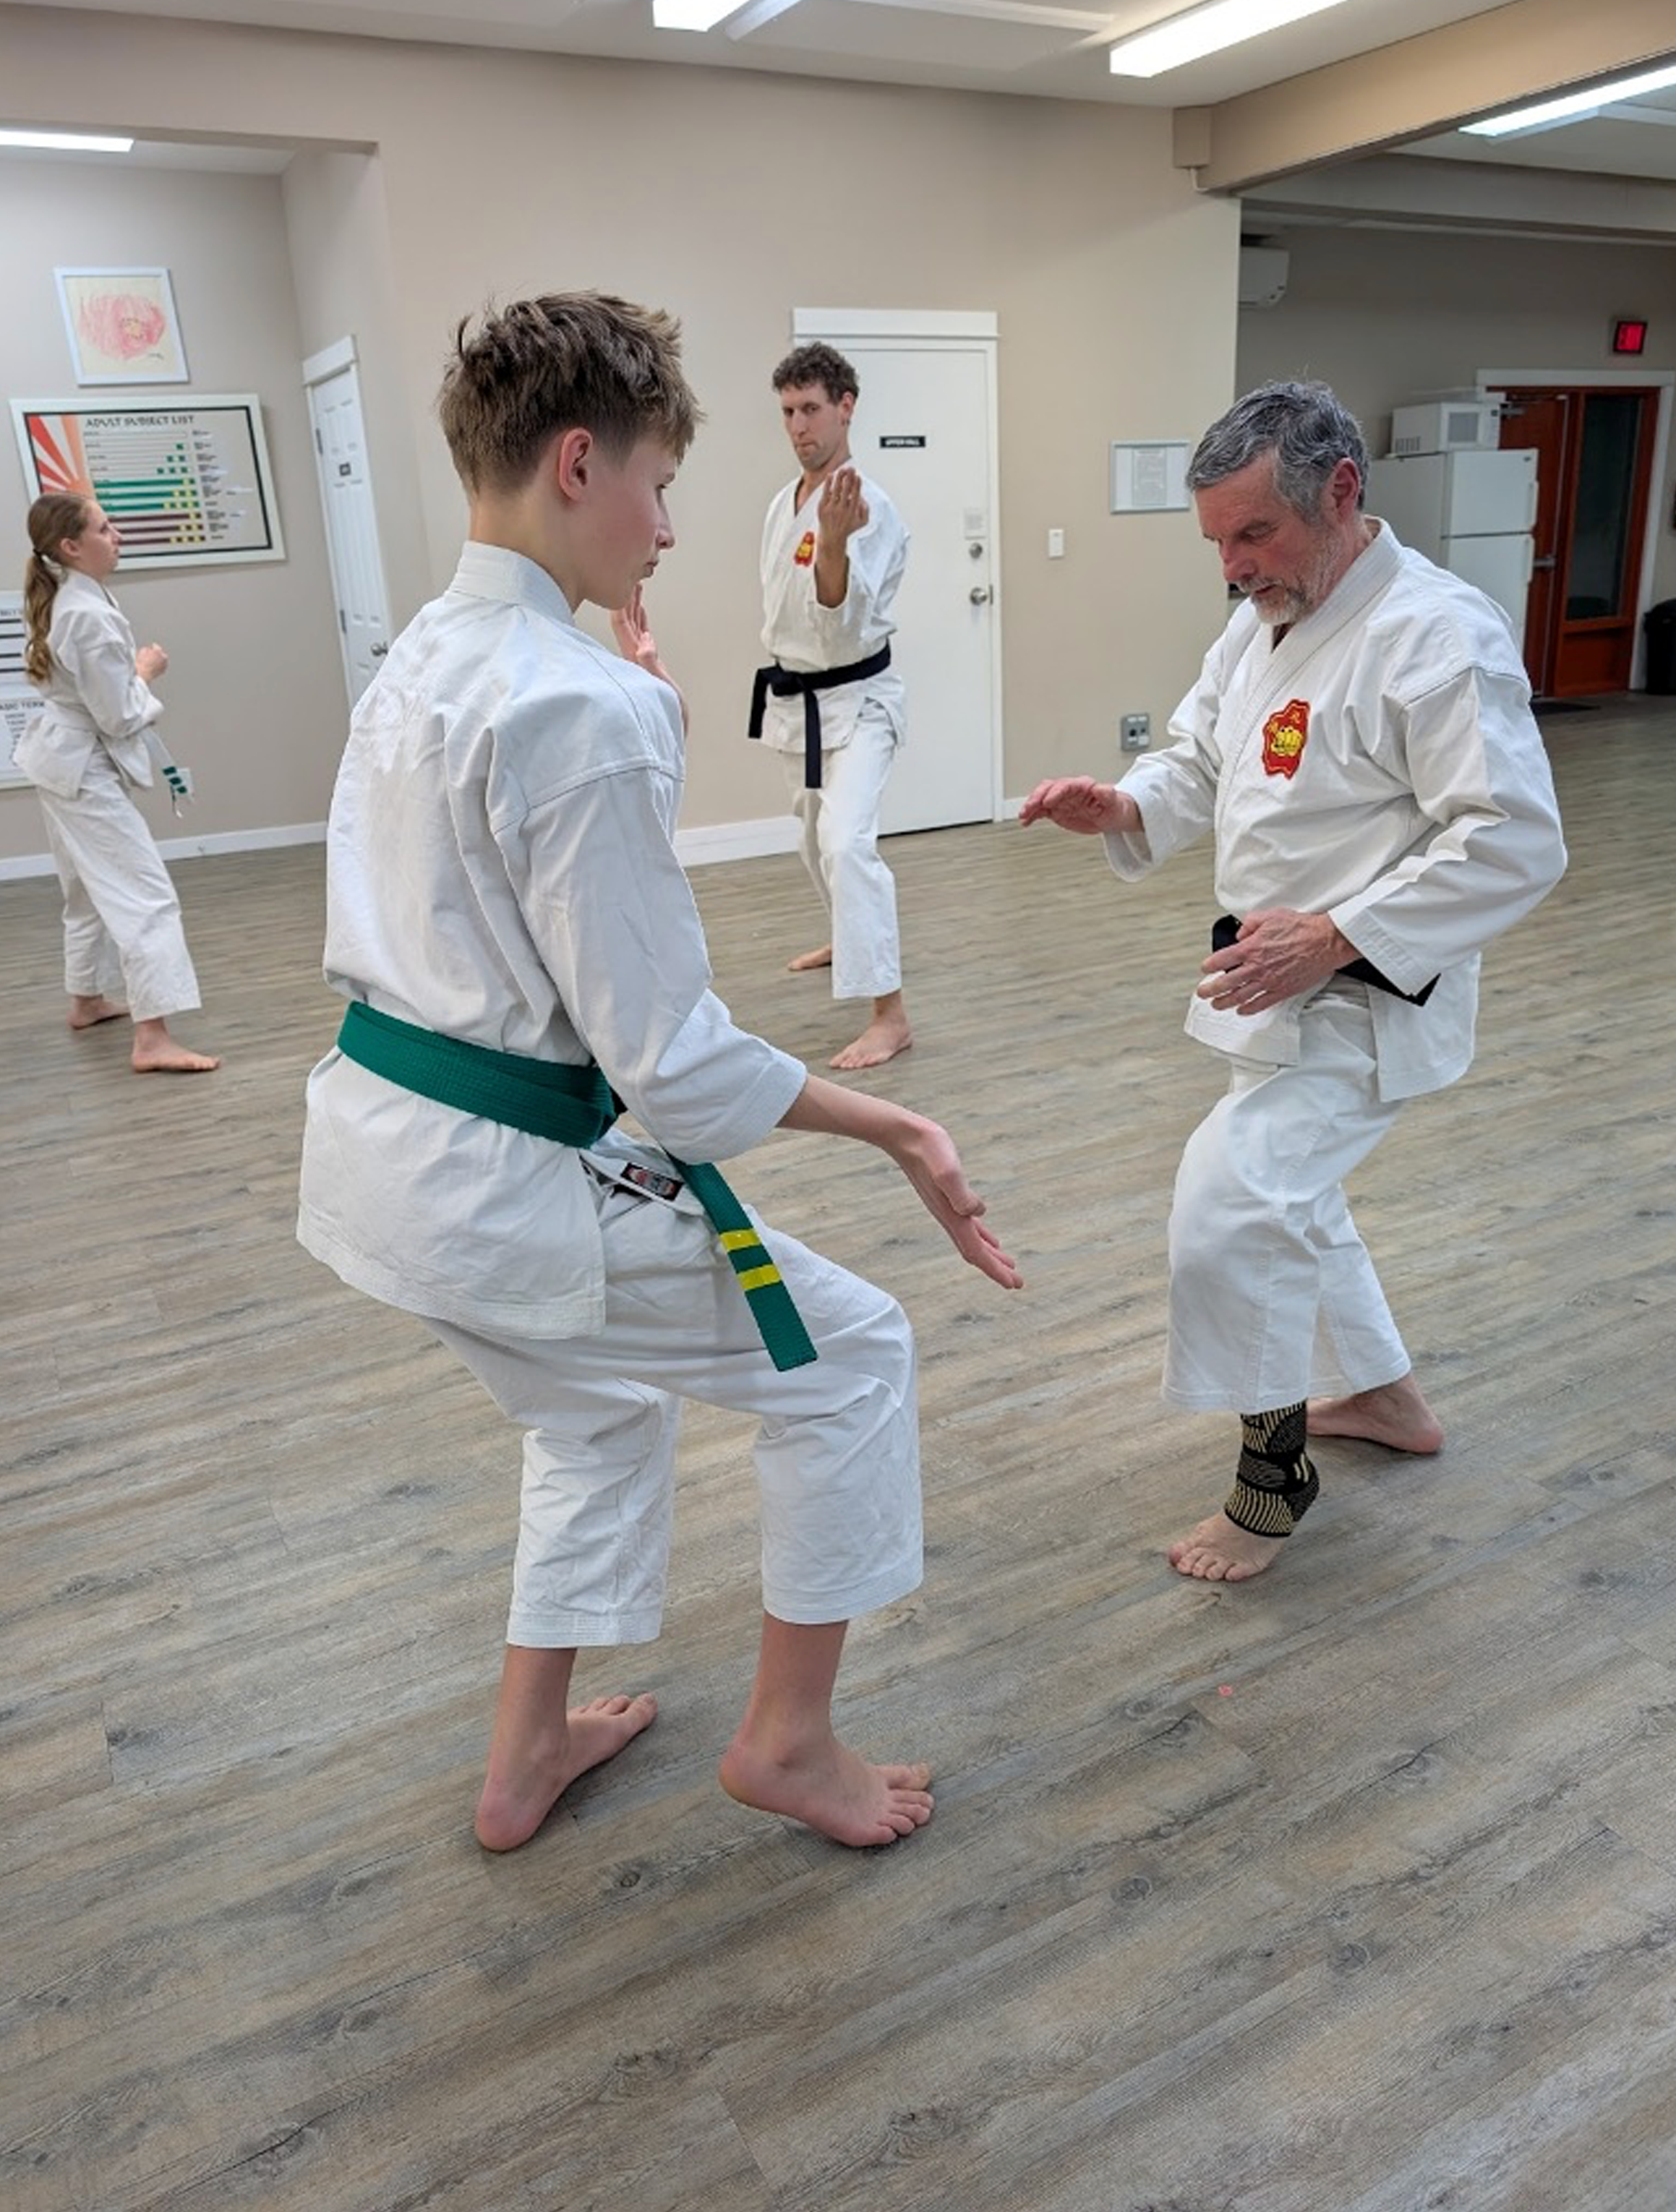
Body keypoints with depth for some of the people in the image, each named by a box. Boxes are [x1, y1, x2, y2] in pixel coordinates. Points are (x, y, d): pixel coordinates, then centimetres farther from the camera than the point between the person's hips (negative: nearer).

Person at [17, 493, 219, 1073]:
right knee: (145, 894, -14)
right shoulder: (90, 617, -25)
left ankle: (88, 1000, 38)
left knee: (92, 889, 23)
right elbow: (120, 716, -22)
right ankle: (152, 1039, -21)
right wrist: (146, 672, -7)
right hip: (85, 767, -10)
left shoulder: (58, 600, 4)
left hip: (64, 756, 10)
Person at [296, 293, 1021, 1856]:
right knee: (848, 1359, 8)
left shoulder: (418, 660, 7)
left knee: (599, 1403, 29)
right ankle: (787, 1738, 26)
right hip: (509, 1181, -9)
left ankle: (529, 1754, 41)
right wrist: (892, 1131, -13)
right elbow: (666, 1050, -22)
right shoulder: (587, 709, -22)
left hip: (373, 1137, 9)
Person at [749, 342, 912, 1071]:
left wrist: (834, 541, -45)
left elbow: (844, 620, -29)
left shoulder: (868, 508, -19)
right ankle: (850, 938, 51)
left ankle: (890, 1015, -24)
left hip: (855, 700, -9)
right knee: (813, 834, 23)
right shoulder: (783, 504, 6)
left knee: (845, 841, -24)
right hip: (795, 698, 9)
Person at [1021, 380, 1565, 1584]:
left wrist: (1333, 934, -29)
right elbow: (1199, 763, 14)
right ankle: (1381, 1391, 45)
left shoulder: (1439, 635, -21)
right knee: (1284, 1191, 22)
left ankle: (1274, 1474, 6)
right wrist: (1119, 807, -9)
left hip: (1368, 995, -9)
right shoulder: (1263, 621, 6)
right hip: (1282, 980, 10)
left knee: (1232, 1203, -17)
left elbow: (1516, 845, -24)